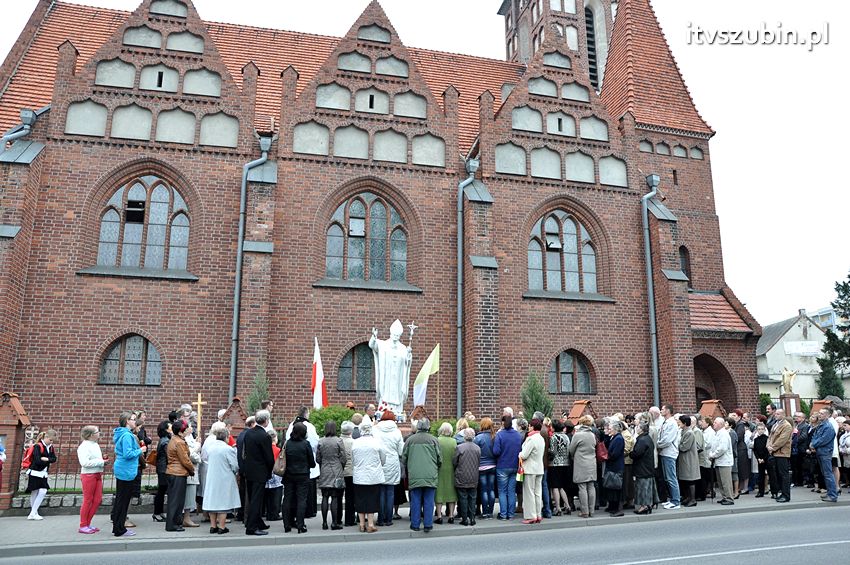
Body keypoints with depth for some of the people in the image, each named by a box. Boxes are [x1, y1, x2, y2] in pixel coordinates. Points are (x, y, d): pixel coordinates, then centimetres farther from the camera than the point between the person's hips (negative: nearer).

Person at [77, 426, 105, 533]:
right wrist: (101, 462, -19)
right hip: (89, 475, -9)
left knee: (97, 500, 9)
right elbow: (85, 463, -23)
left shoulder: (96, 445, 14)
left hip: (97, 475, 9)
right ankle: (83, 526, 10)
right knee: (88, 500, -1)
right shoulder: (84, 446, -13)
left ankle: (87, 524, 20)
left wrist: (103, 459, 5)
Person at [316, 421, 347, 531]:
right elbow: (343, 458, -5)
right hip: (336, 473, -3)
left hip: (324, 473, 3)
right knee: (335, 498, 0)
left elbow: (317, 458, 5)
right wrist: (341, 468, 13)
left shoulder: (320, 442, 0)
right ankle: (334, 523, 1)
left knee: (325, 498, 7)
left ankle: (324, 523, 10)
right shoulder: (339, 441, -9)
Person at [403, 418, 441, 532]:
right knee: (429, 501, 7)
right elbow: (440, 459, 2)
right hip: (430, 476, 0)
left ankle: (415, 524, 13)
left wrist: (409, 469, 23)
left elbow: (403, 459, 6)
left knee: (415, 501, 8)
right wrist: (436, 468, 22)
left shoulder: (410, 440, 1)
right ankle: (428, 525, 9)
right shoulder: (433, 440, -1)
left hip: (414, 476, 1)